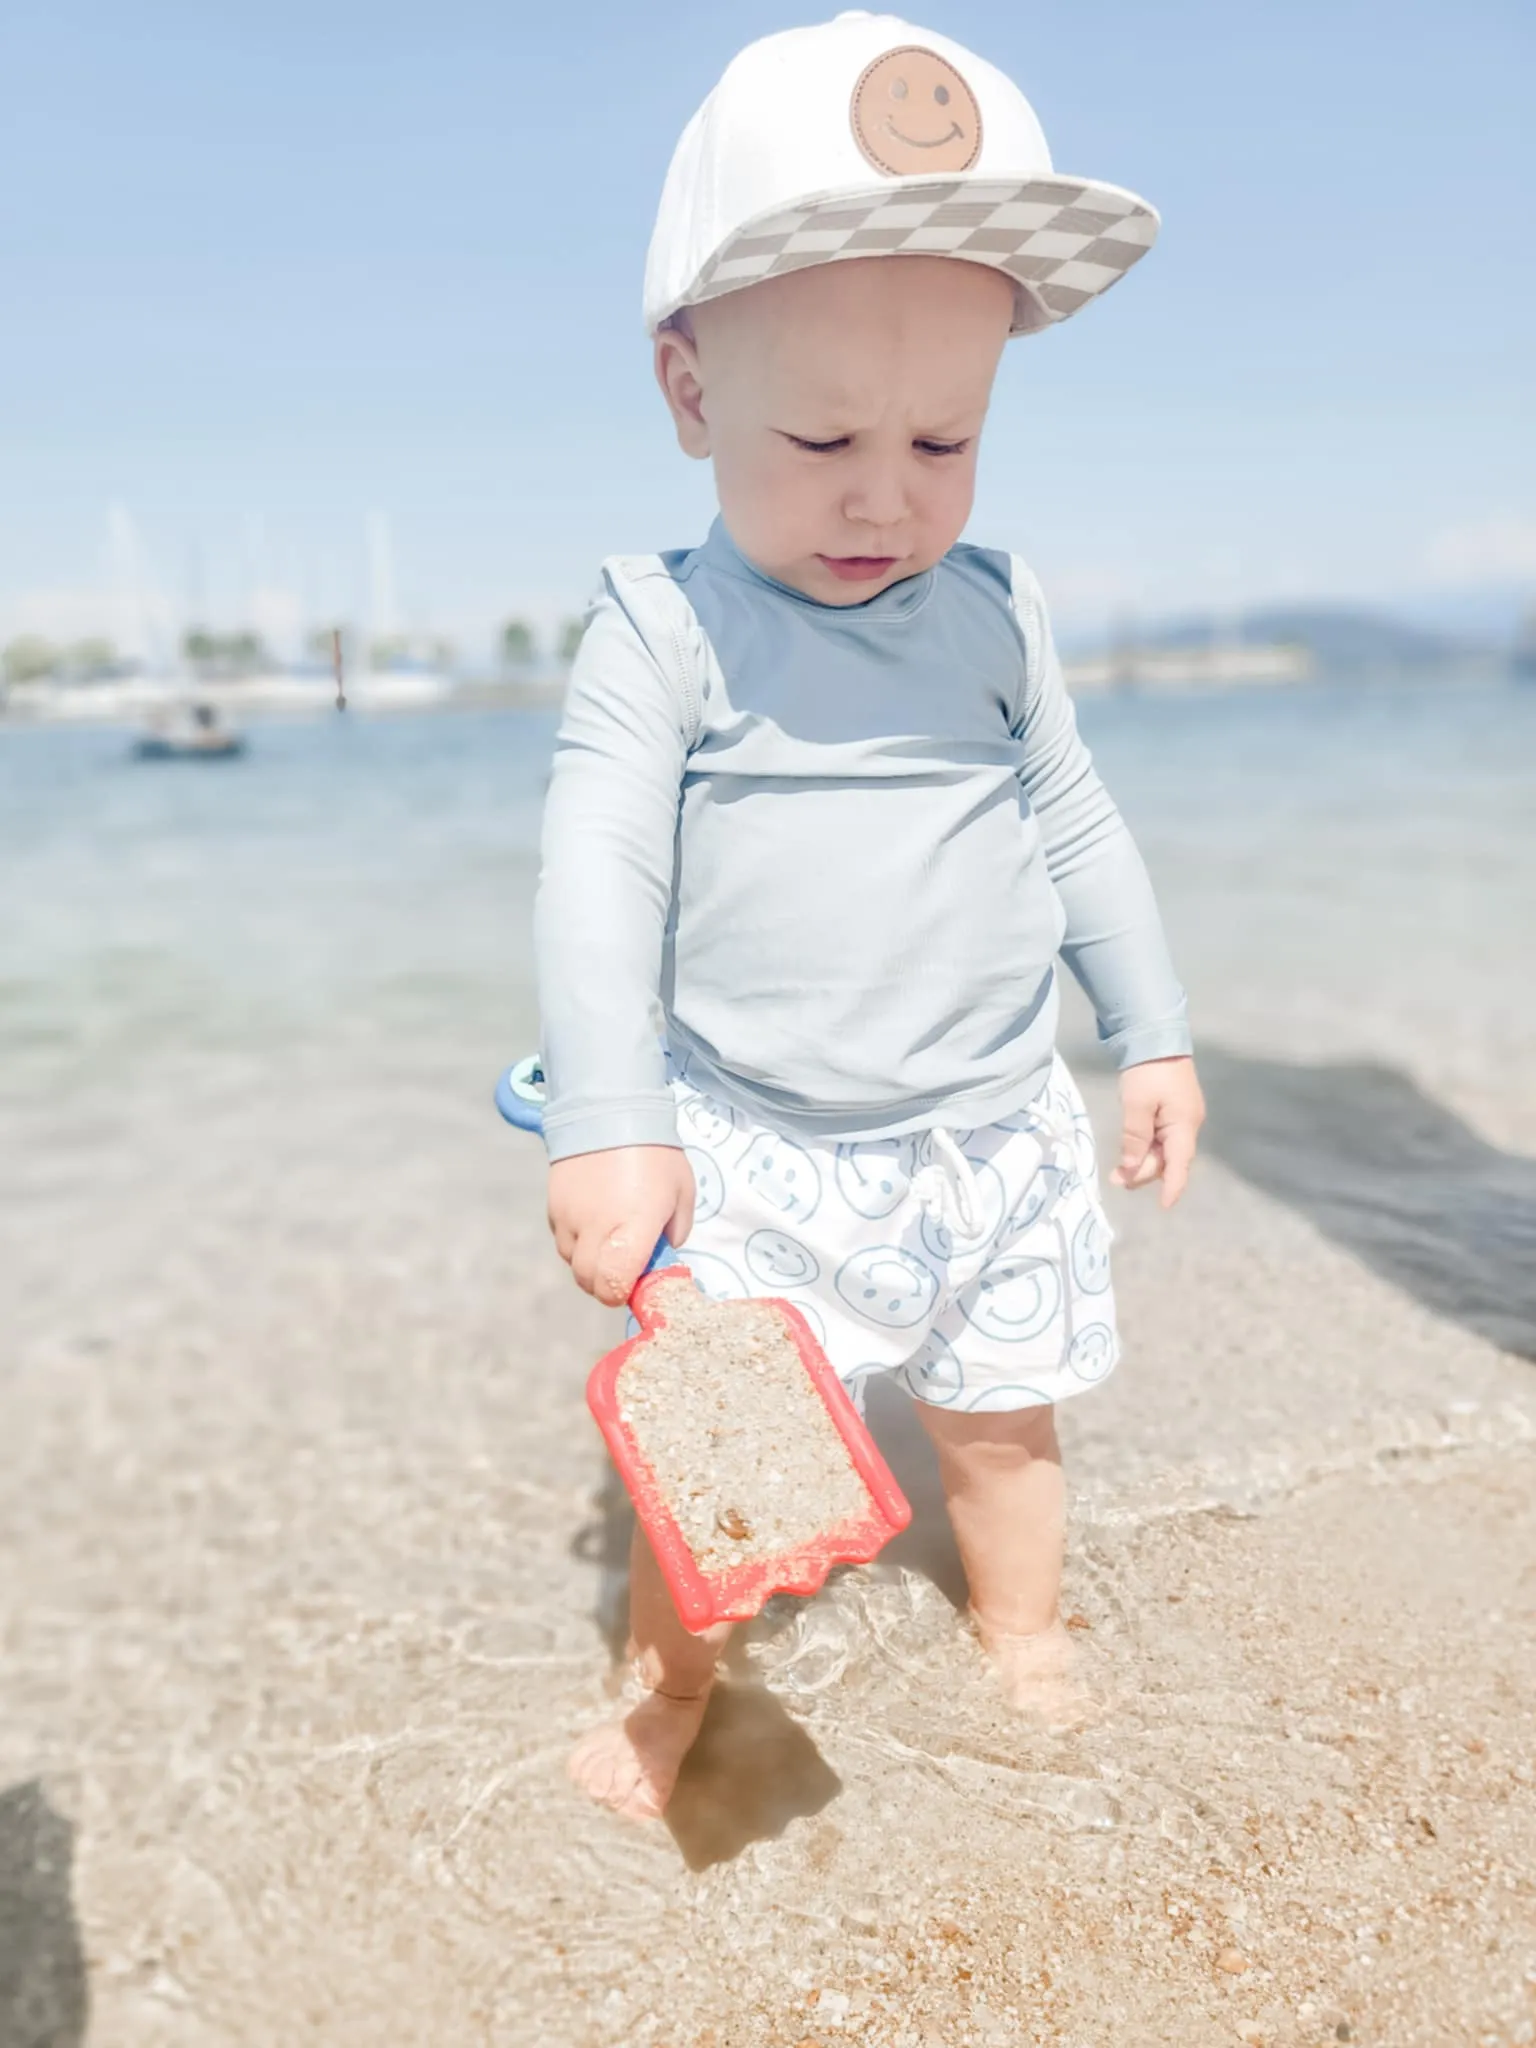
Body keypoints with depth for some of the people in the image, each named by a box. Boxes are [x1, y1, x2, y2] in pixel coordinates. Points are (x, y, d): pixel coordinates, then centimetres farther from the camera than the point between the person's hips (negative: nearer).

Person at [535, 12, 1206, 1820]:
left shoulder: (994, 611, 2)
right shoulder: (659, 629, -10)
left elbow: (1076, 828, 11)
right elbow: (595, 879, -15)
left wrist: (1151, 1035, 12)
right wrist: (608, 1124, -23)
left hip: (995, 1134, 4)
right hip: (751, 1151, -3)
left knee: (1001, 1417, 18)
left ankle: (1023, 1639, 46)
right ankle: (673, 1684, 32)